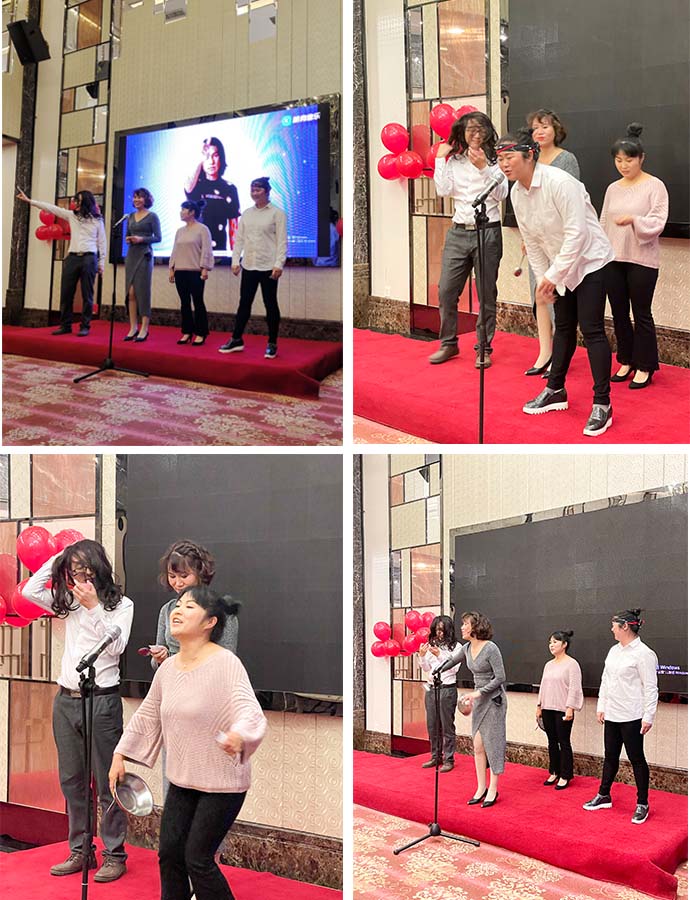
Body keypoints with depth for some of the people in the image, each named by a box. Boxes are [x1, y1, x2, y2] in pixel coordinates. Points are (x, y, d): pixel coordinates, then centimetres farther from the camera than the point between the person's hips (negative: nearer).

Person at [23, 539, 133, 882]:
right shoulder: (69, 603, 10)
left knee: (106, 781, -1)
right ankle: (79, 851, 21)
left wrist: (93, 606, -17)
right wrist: (57, 558, 5)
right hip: (66, 698, 6)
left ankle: (115, 854, 7)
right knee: (71, 780, 11)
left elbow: (115, 646, -14)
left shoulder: (121, 604, -3)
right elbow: (30, 591, 7)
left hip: (101, 699, -6)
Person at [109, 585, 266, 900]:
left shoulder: (225, 663, -20)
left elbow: (249, 710, -31)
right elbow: (146, 715, 16)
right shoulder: (168, 668, 3)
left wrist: (238, 735, -52)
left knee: (198, 859, -3)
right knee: (169, 853, 10)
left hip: (222, 782, -7)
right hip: (182, 780, 7)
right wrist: (119, 756, 16)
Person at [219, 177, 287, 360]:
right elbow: (239, 238, 12)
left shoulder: (277, 213, -4)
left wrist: (279, 264, -16)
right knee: (244, 303, 9)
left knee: (270, 304, 3)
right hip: (248, 266, 4)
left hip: (268, 267, -4)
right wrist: (235, 261, 3)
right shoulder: (247, 213, 10)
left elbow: (282, 241, -8)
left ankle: (272, 344, 10)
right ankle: (236, 340, 16)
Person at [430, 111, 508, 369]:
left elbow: (501, 193, -9)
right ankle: (448, 344, 16)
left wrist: (484, 168, -19)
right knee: (446, 291, 1)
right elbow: (443, 190, -2)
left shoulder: (494, 160, 2)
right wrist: (440, 158, 0)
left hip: (487, 232, -3)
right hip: (458, 232, 3)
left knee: (486, 294, 1)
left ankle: (484, 349, 10)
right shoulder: (454, 160, 9)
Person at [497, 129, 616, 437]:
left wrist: (553, 276, -24)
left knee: (591, 329, -10)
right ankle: (555, 391, 27)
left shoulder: (559, 182, -25)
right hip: (560, 267, 8)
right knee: (563, 327, 15)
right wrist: (542, 278, 4)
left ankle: (602, 404, -5)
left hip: (589, 260, -8)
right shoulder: (516, 193, -1)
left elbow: (577, 233, -27)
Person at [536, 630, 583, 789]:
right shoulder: (549, 665, 14)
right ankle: (554, 772, 21)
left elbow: (574, 688, -13)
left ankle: (565, 776, 5)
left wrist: (570, 708, -19)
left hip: (563, 710, -7)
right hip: (548, 709, 7)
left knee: (564, 742, -2)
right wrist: (539, 706, 16)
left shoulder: (571, 664, -8)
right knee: (552, 742, 12)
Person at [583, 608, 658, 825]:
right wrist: (601, 707, 13)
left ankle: (642, 804, 12)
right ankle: (604, 796, 28)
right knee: (610, 756, 16)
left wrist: (648, 716, -16)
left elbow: (650, 688, -14)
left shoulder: (643, 654, -14)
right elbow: (605, 681, 16)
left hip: (631, 717, -8)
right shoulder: (614, 650, 10)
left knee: (636, 759, 2)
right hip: (612, 715, 8)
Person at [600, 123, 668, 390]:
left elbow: (657, 223, -12)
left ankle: (644, 367, 10)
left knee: (641, 313, 0)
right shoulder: (613, 188, 11)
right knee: (619, 313, 10)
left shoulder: (654, 186, -5)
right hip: (613, 259, 5)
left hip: (641, 260, -5)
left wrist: (633, 219, -29)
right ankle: (626, 361, 23)